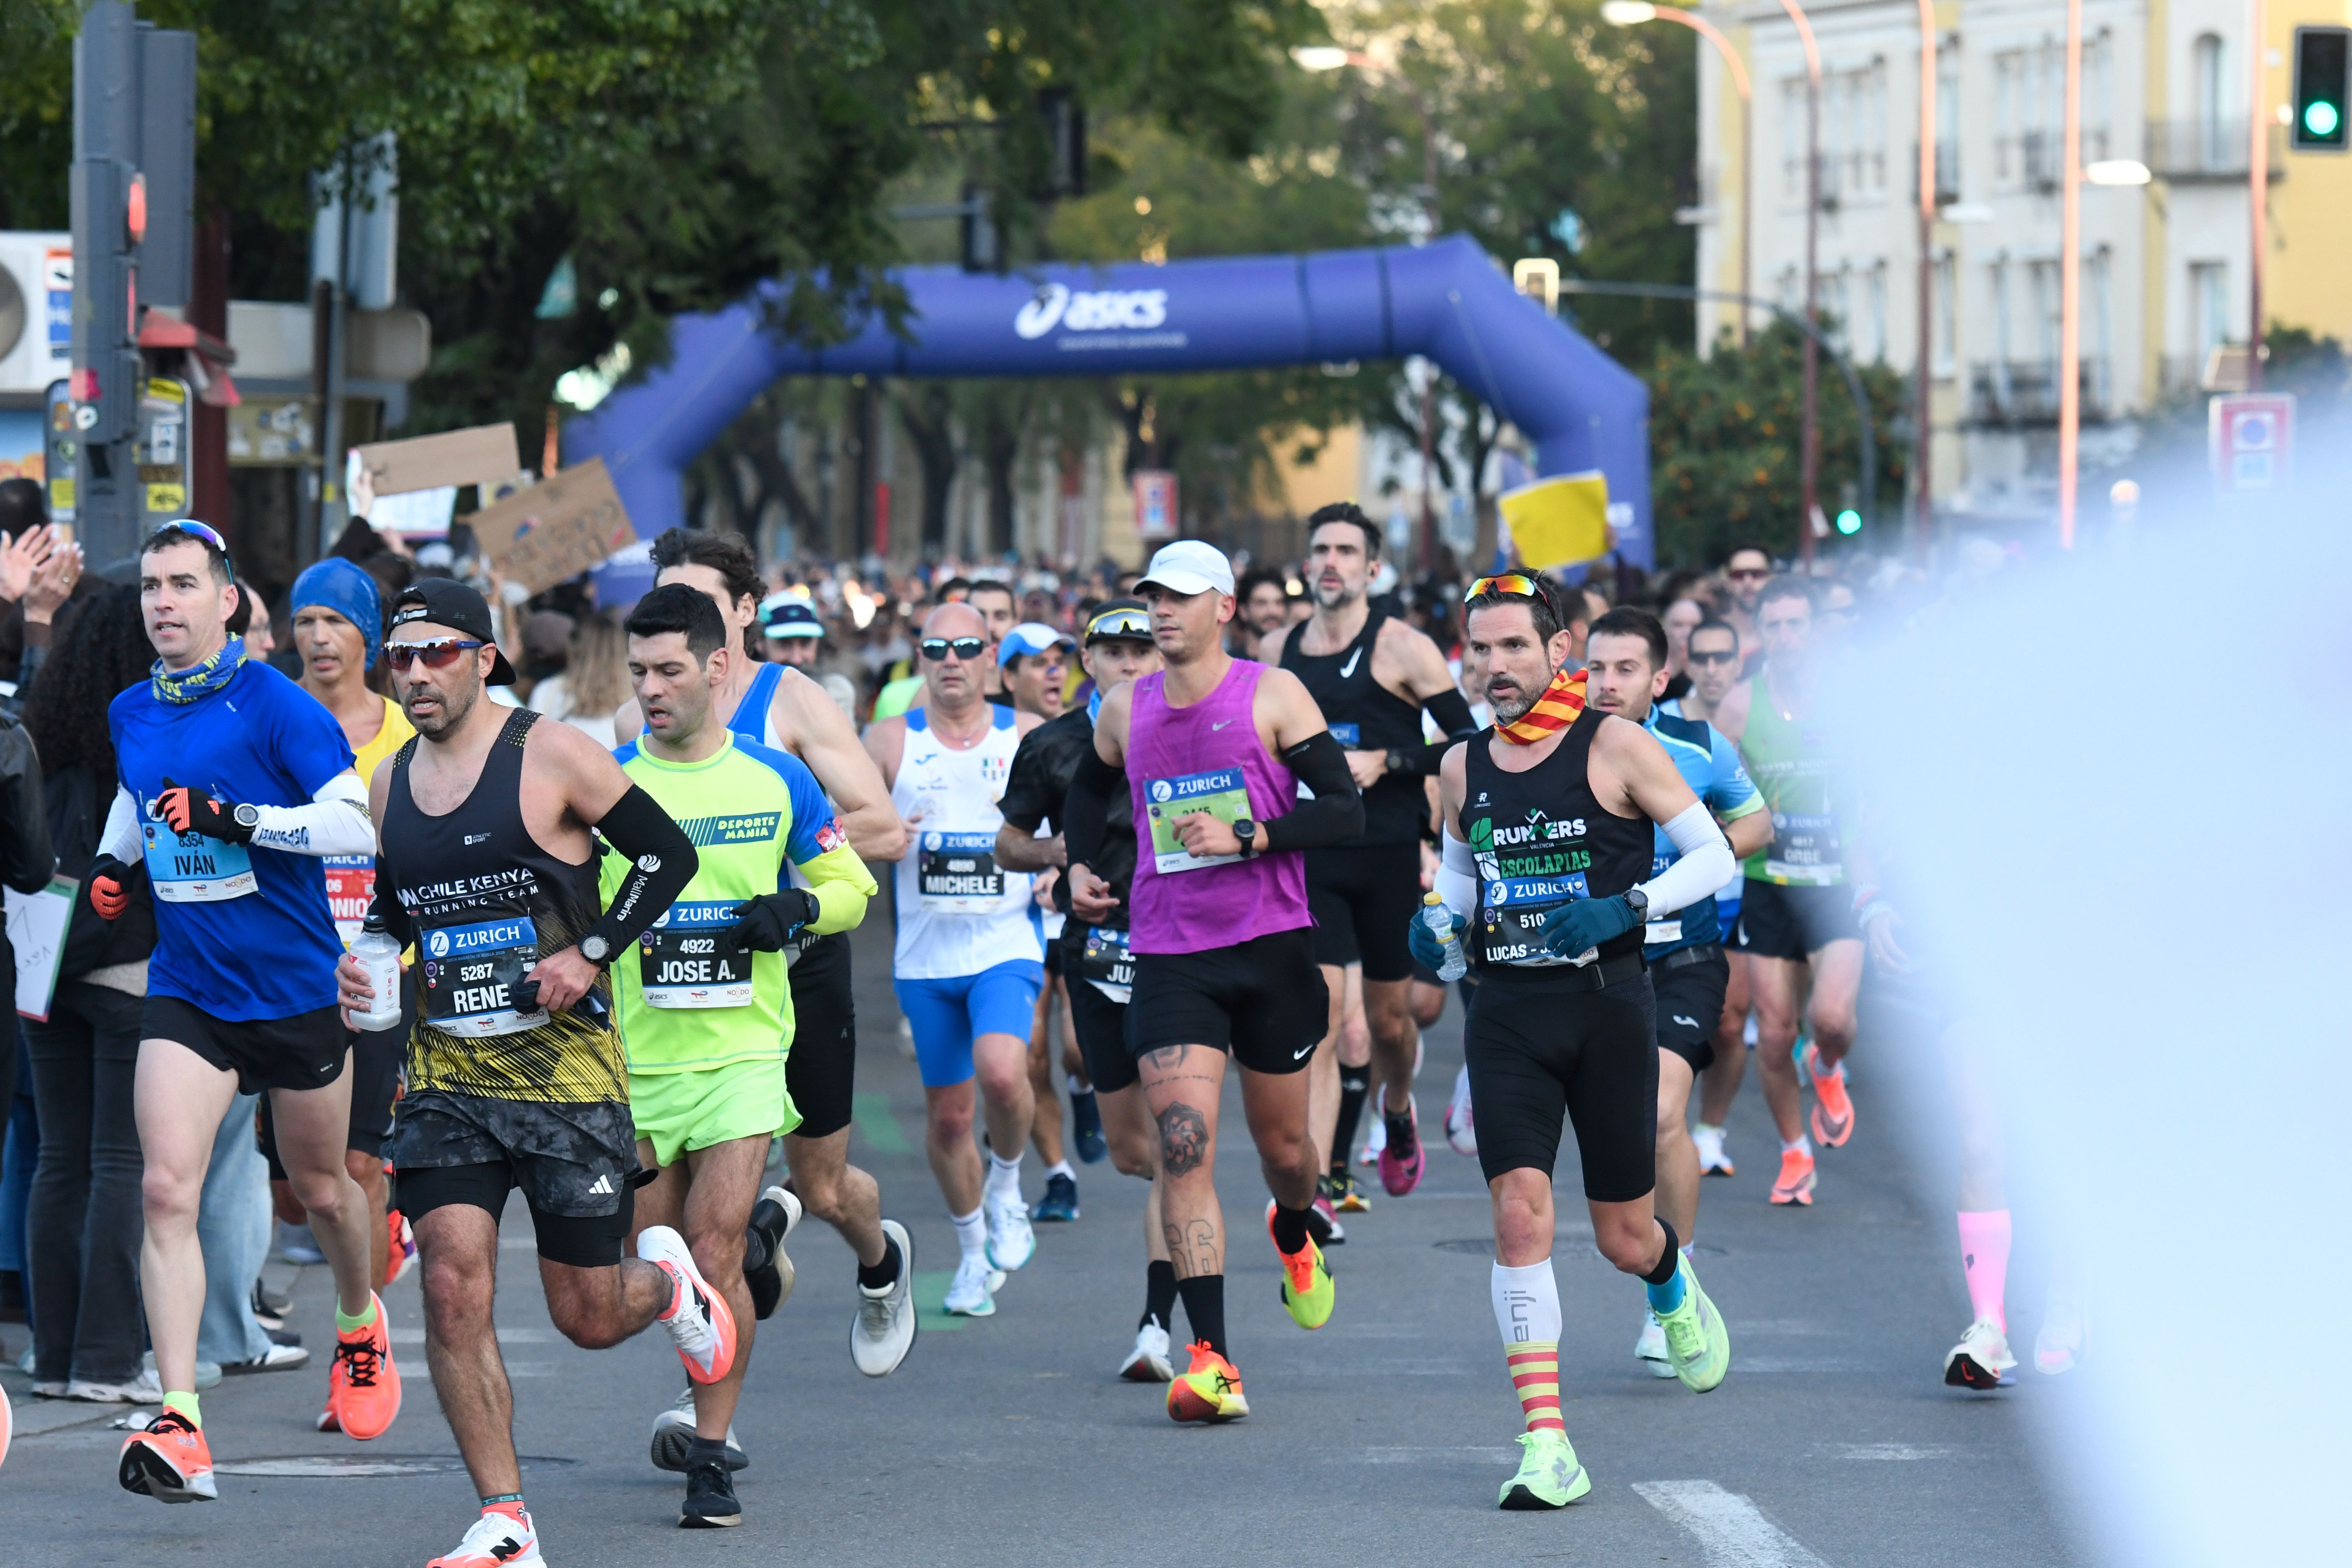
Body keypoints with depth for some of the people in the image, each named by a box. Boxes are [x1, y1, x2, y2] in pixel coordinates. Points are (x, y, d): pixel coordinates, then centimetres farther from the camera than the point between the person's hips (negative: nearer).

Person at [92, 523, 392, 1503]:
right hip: (184, 990, 3)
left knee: (321, 1190, 16)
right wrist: (115, 861, 7)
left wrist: (234, 818, -28)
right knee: (166, 1189, -16)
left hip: (295, 986, -3)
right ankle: (179, 1429, -23)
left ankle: (360, 1324, 50)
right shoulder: (131, 716, 4)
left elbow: (361, 822, -21)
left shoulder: (274, 706, -13)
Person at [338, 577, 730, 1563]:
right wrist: (360, 962, 2)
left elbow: (669, 855, -4)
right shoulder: (391, 783, 8)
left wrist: (590, 955, -13)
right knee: (452, 1288, -11)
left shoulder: (551, 756, -8)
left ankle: (666, 1278, 40)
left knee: (586, 1318, 3)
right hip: (445, 1073, 4)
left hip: (566, 1069, -4)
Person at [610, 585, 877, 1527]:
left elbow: (851, 884, 13)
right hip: (635, 1060, 1)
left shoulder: (776, 780, 2)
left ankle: (711, 1458, -3)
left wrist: (797, 908, -8)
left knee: (712, 1257, -12)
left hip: (743, 1058, -1)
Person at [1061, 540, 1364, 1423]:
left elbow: (1345, 812, -8)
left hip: (1272, 950, -1)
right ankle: (1210, 1360, -18)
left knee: (1282, 1142, 13)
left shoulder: (1272, 695, -4)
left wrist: (1244, 836, -19)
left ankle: (1295, 1236, 51)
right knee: (1183, 1148, -14)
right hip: (1170, 957, 1)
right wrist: (1080, 865, 13)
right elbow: (1092, 787, 30)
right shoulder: (1125, 711, 8)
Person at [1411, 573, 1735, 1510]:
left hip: (1607, 1004, -2)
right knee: (1520, 1213, -14)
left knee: (1623, 1238, 7)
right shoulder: (1463, 769, 7)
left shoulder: (1615, 748, -5)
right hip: (1507, 1013, 2)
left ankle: (1673, 1285, 47)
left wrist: (1629, 906, -18)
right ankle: (1546, 1447, -15)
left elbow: (1714, 856, -3)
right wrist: (1438, 919, 2)